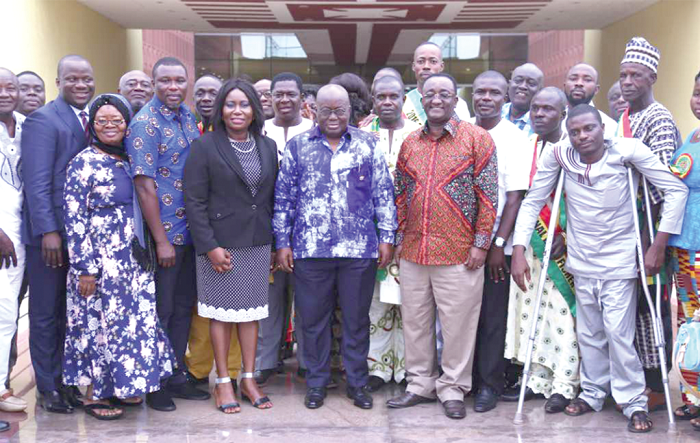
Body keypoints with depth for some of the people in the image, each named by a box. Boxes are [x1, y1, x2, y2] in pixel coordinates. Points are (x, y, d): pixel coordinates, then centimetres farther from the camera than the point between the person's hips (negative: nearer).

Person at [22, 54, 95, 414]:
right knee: (46, 313, 6)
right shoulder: (43, 120, -10)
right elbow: (37, 182, -15)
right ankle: (47, 388, 17)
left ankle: (67, 380, 25)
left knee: (72, 313, 14)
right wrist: (48, 231, -21)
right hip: (51, 232, -6)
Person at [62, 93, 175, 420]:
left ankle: (121, 385, 26)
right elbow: (74, 219, -12)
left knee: (134, 320, 10)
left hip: (132, 261, 7)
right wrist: (85, 267, -16)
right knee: (99, 322, 2)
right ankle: (93, 394, 16)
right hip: (100, 261, -6)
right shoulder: (83, 163, -8)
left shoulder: (129, 162, 11)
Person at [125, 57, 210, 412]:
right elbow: (144, 185, -17)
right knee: (160, 310, 4)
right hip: (163, 234, -7)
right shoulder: (145, 124, -13)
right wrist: (162, 240, -18)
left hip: (190, 231, 7)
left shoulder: (187, 116, 8)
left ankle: (176, 376, 27)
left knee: (183, 306, 14)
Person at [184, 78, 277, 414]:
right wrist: (210, 246, -15)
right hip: (220, 243, -4)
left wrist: (276, 243, 6)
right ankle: (223, 382, 15)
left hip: (258, 243, 4)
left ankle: (249, 379, 20)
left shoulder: (268, 147, 8)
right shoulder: (205, 147, -5)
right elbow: (194, 201, -9)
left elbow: (273, 198, 10)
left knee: (251, 311, 10)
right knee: (221, 312, 4)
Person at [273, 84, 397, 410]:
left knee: (357, 318, 9)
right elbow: (283, 198, 7)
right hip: (310, 249, 0)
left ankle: (357, 383, 23)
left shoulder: (368, 145, 6)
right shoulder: (297, 146, 6)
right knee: (313, 318, 8)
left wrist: (386, 237, 1)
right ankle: (316, 382, 23)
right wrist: (282, 242, 3)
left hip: (360, 249, 0)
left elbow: (383, 194, 7)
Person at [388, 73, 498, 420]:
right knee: (415, 321, 12)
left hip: (458, 252, -4)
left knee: (457, 323, 4)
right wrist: (399, 239, 11)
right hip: (413, 251, 5)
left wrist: (481, 243, -9)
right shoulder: (410, 143, 11)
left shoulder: (477, 138, -2)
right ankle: (420, 385, 27)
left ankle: (453, 389, 19)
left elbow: (488, 195, -5)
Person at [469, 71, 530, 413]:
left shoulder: (514, 139, -4)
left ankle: (490, 384, 15)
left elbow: (515, 197, -8)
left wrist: (498, 244, -13)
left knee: (492, 316, 4)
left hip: (494, 244, -3)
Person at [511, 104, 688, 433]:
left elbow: (676, 190, -12)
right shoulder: (558, 155, -8)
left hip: (619, 260, -3)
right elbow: (533, 202, -2)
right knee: (588, 333, 12)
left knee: (618, 332, -8)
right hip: (582, 260, 3)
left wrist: (659, 245, -14)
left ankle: (634, 402, 8)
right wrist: (518, 250, -10)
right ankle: (593, 393, 29)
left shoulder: (628, 151, -15)